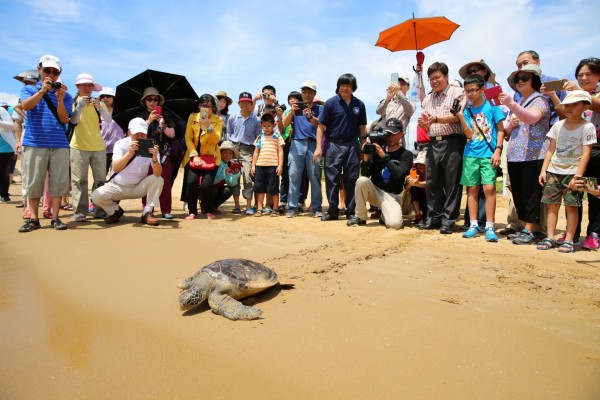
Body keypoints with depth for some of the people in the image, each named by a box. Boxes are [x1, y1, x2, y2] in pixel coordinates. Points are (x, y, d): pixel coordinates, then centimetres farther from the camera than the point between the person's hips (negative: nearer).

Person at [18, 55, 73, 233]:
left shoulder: (65, 95, 11)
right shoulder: (29, 89, 11)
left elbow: (64, 119, -1)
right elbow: (25, 106, -9)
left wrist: (60, 100, -15)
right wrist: (42, 90, -17)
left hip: (59, 145, 1)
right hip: (34, 144, 0)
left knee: (58, 182, -1)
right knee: (34, 182, 1)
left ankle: (55, 218, 6)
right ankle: (33, 219, 8)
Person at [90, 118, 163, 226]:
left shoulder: (151, 147, -12)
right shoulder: (121, 144, -12)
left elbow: (157, 173, -25)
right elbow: (115, 168, -28)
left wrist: (154, 158, -45)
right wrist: (129, 153, -43)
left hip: (139, 187, 0)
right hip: (118, 187, 0)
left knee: (158, 179, -26)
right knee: (96, 196, -24)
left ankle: (147, 213, -14)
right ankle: (115, 211, 8)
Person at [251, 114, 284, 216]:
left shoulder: (277, 137, 3)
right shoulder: (260, 138, 12)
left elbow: (280, 152, -1)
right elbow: (256, 152, 15)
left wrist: (280, 165, -9)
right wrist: (253, 165, 9)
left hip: (273, 166, -3)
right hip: (260, 165, 4)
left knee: (274, 189, 2)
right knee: (259, 188, 5)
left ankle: (275, 209, 12)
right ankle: (259, 209, 12)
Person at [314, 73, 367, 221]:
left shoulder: (359, 104, 7)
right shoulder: (331, 103, -1)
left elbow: (362, 127, 12)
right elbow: (321, 125, -3)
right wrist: (319, 147, -9)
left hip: (352, 145, 2)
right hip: (333, 145, -2)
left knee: (351, 180, 6)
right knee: (332, 179, 1)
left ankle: (351, 211, 15)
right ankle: (332, 211, 11)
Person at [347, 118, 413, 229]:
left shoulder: (406, 155, -3)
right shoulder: (375, 151, 2)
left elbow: (398, 175, -21)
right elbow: (366, 175, -3)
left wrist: (384, 155, -26)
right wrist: (366, 156, -19)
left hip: (392, 196, -2)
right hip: (374, 191, 2)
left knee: (394, 224, -28)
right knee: (362, 180, -30)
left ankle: (384, 215, 12)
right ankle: (360, 217, -11)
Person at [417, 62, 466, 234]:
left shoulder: (457, 92, 2)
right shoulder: (427, 99, 20)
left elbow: (458, 116, -11)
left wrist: (436, 119, -17)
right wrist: (423, 122, -4)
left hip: (452, 142, -5)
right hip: (433, 143, 6)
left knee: (452, 183, -3)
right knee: (432, 182, 7)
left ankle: (448, 220, 3)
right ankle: (433, 217, 17)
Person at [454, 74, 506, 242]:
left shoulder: (492, 106, 1)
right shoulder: (466, 110, 8)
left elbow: (500, 130, 2)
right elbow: (469, 135, -1)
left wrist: (498, 150, -9)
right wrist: (461, 118, -12)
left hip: (488, 154, -3)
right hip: (471, 154, 3)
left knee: (489, 188, -8)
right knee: (472, 189, 5)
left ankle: (489, 227, -2)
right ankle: (474, 225, 13)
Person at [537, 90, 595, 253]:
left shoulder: (587, 127, -4)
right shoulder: (558, 125, 8)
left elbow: (586, 153, -9)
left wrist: (578, 176, -16)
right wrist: (543, 170, 3)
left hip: (572, 173, -4)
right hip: (553, 172, 4)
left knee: (571, 206, -1)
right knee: (552, 205, 5)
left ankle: (569, 240, 6)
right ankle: (550, 238, 10)